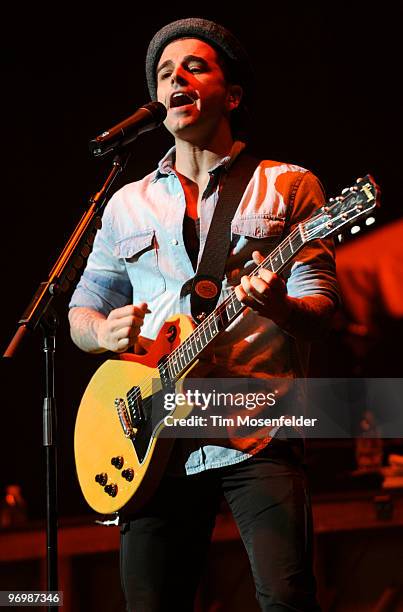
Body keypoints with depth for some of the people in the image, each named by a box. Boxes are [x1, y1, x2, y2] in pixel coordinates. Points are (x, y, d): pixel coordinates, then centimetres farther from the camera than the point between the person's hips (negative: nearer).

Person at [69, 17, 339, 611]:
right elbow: (81, 312, 23)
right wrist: (105, 331, -2)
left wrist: (277, 306, -23)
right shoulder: (128, 205, 18)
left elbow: (319, 311, 1)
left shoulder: (289, 186, 8)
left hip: (260, 434, -3)